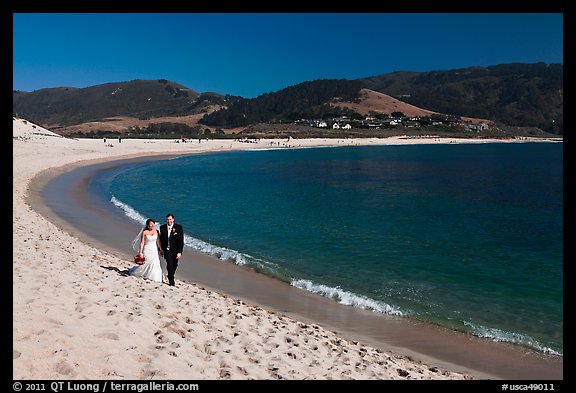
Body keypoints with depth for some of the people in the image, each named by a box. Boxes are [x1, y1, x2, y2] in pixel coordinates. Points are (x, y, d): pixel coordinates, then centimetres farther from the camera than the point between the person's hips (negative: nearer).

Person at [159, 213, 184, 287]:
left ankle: (170, 277, 36)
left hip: (175, 251, 0)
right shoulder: (162, 227, 0)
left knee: (174, 266, 11)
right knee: (169, 265, -12)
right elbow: (161, 239, 12)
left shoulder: (179, 227, -10)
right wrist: (161, 249, 15)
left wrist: (179, 252, -15)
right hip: (167, 250, 0)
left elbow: (181, 241, -10)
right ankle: (171, 282, -3)